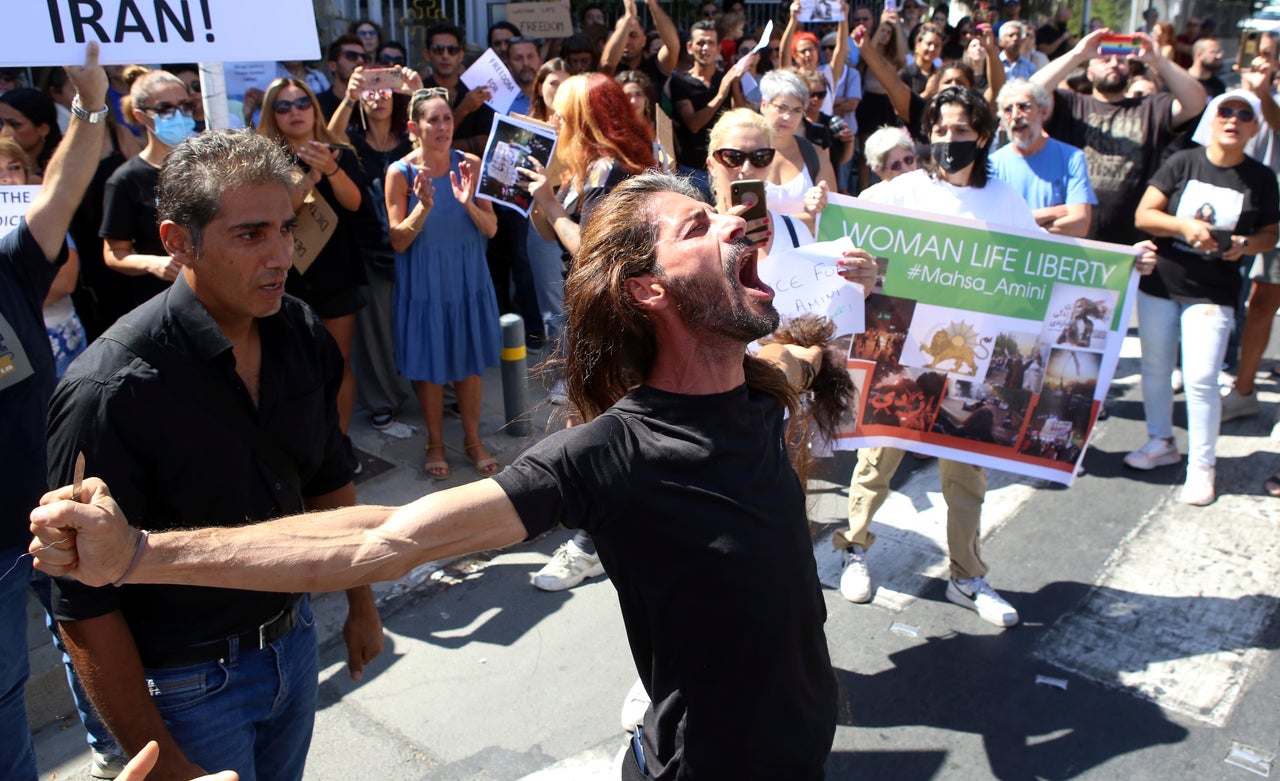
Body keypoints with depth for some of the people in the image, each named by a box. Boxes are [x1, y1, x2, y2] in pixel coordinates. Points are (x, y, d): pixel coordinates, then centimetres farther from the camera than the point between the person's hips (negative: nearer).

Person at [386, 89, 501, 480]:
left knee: (469, 360, 13)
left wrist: (469, 203, -24)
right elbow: (398, 241, -11)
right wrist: (423, 206, -27)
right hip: (424, 282, -2)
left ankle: (473, 440, 30)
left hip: (467, 277, 2)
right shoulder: (400, 172, -11)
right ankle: (435, 443, 28)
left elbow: (491, 229, -5)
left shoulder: (470, 165, -4)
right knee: (430, 364, 9)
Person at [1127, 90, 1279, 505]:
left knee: (1200, 379, -8)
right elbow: (1143, 215, -7)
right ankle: (1161, 442, 33)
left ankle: (1201, 465, 7)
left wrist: (1245, 244, -13)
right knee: (1155, 367, 13)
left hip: (1213, 293, -1)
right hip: (1159, 282, 2)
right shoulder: (1182, 163, -3)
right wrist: (1184, 225, -23)